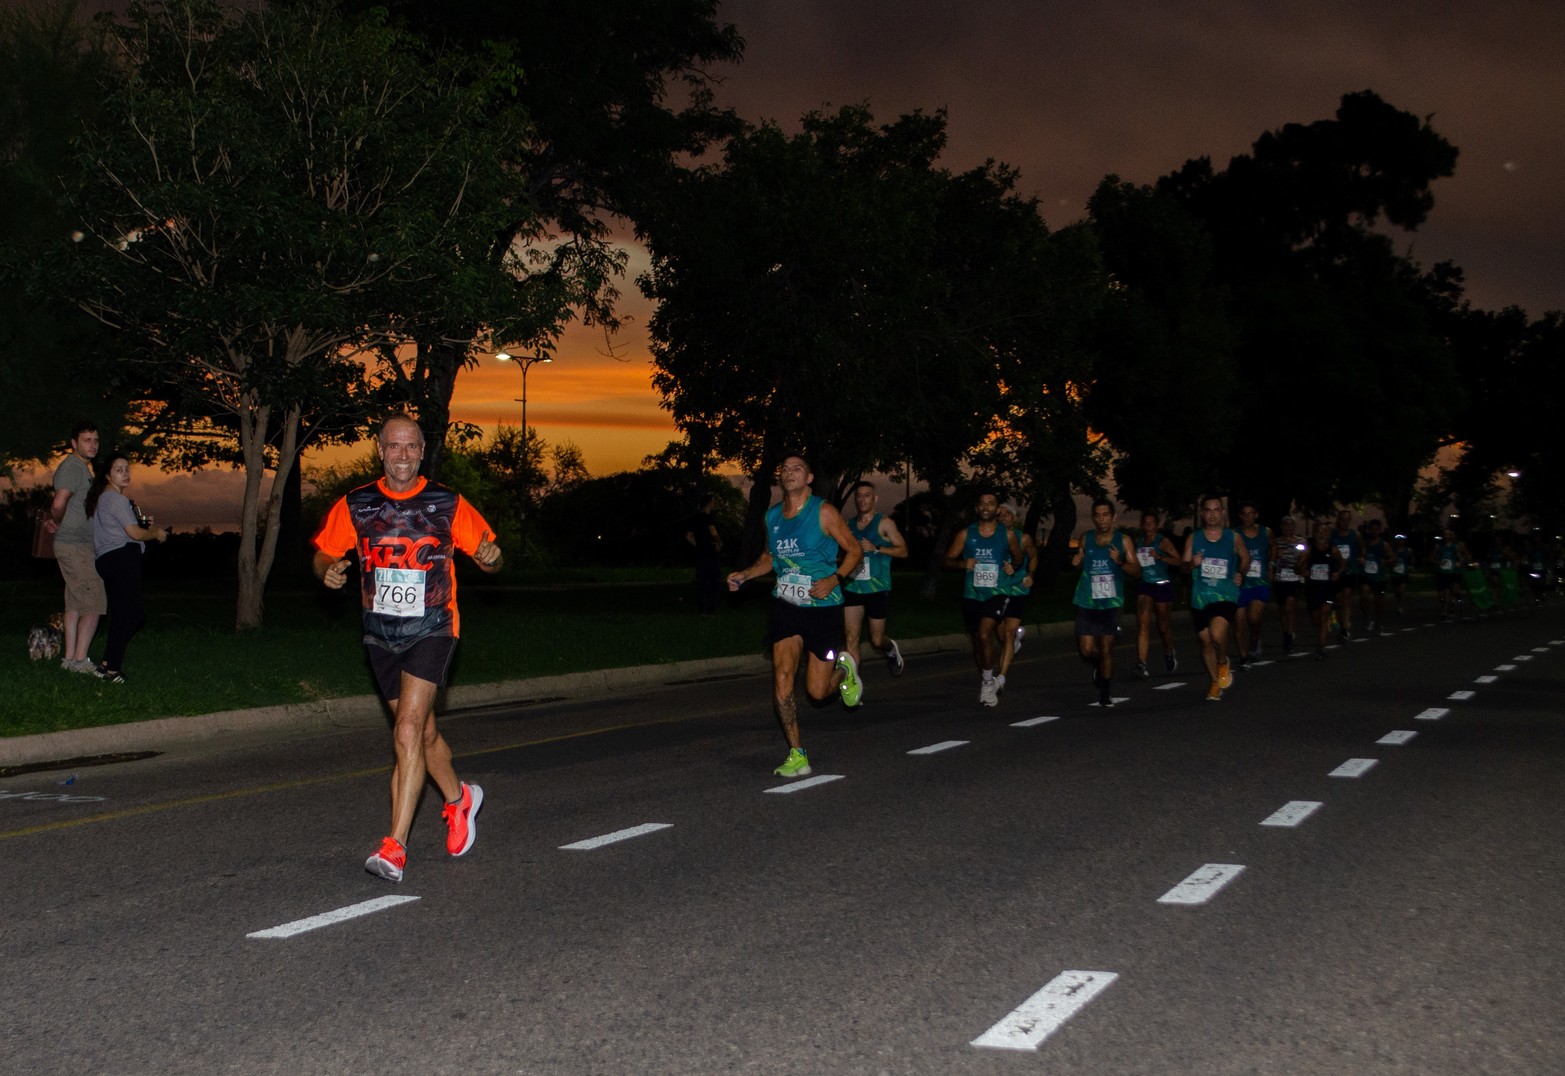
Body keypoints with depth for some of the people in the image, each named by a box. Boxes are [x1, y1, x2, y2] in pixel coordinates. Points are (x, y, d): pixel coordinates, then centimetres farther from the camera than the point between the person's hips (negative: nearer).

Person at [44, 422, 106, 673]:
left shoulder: (83, 468, 18)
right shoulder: (72, 467, -14)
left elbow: (57, 507, 25)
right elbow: (59, 503, -24)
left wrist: (52, 519, 8)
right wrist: (57, 522, -6)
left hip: (77, 546, 10)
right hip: (75, 546, -10)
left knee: (76, 604, 12)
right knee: (94, 604, -10)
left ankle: (69, 657, 16)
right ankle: (80, 660, -9)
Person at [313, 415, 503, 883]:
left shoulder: (448, 505, -4)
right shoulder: (354, 506, 1)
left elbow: (487, 554, 4)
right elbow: (324, 554, 9)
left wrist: (491, 557, -20)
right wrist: (328, 571, -14)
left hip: (432, 632, -4)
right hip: (381, 634, 4)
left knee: (408, 732, -17)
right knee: (423, 731, 16)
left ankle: (394, 848, -16)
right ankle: (459, 799, 44)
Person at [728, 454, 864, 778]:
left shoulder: (824, 512, -8)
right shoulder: (772, 516, 6)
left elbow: (854, 551, -4)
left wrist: (834, 580, -19)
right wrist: (745, 575, 5)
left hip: (823, 607, -3)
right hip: (786, 606, 4)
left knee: (817, 692, 0)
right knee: (782, 679, -14)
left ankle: (843, 668, 36)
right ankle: (797, 755, -5)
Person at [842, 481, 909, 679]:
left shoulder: (884, 523, -2)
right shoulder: (849, 525, 11)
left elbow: (903, 550, -5)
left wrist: (876, 548, -16)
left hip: (877, 588, -3)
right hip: (852, 587, 3)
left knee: (876, 640, 7)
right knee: (850, 638, -8)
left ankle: (891, 650, 42)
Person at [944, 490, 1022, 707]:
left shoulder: (1008, 534, 2)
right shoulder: (966, 534, 3)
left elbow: (1018, 557, 17)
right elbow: (948, 559, 5)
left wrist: (1012, 566, -5)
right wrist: (962, 563, -15)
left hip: (997, 593, -3)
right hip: (972, 595, 3)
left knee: (984, 634, -23)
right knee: (978, 641, 12)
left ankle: (987, 683, -8)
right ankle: (987, 684, 30)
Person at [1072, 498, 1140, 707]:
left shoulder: (1123, 541, -2)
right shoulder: (1086, 539, 4)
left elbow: (1137, 572, -3)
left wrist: (1121, 562, -22)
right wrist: (1075, 561, -4)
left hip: (1111, 603, -1)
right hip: (1087, 603, 1)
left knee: (1106, 649, 0)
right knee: (1086, 650, -4)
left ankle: (1105, 693, 17)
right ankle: (1098, 667, 31)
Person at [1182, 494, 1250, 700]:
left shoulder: (1233, 538, 2)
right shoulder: (1193, 538, 3)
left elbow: (1245, 557, 20)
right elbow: (1183, 565, 4)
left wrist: (1241, 574, 7)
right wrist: (1192, 564, -16)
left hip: (1226, 596, -2)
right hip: (1200, 598, 2)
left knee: (1217, 633, -26)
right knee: (1205, 641, 8)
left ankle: (1223, 663, 5)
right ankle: (1215, 683, 27)